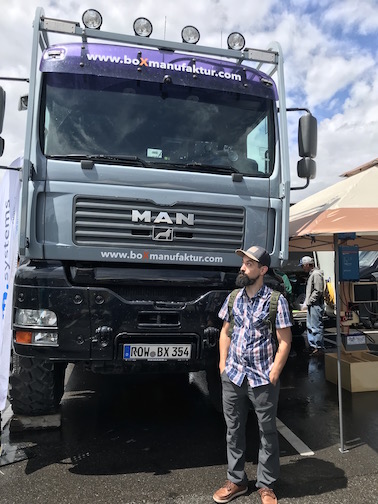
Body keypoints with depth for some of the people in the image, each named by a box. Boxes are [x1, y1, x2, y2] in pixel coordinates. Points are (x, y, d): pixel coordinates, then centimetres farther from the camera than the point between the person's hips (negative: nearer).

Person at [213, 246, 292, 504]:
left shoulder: (275, 300, -11)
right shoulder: (233, 298, 3)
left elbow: (285, 341, -10)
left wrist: (273, 374, -12)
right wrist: (223, 364, 6)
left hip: (263, 379, -4)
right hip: (232, 377, 5)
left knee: (267, 432, 12)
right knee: (234, 430, 16)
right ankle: (236, 481, 34)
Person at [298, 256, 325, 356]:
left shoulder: (316, 274, -14)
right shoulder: (311, 274, 17)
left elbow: (318, 291, -20)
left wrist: (308, 302, -17)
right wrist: (306, 302, 14)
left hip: (316, 305, -10)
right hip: (311, 305, 10)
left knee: (316, 327, -4)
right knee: (310, 327, 16)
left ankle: (319, 348, 4)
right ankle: (312, 346, 25)